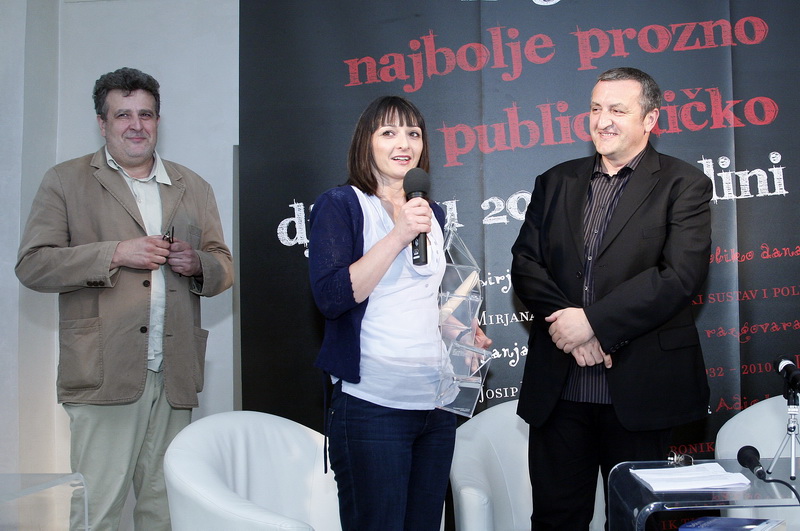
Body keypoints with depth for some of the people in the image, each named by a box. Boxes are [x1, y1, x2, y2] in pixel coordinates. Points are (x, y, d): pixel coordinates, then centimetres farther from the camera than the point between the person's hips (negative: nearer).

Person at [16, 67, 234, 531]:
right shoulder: (66, 181, 7)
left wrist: (196, 263, -3)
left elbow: (224, 269, 20)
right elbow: (32, 265, -2)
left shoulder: (194, 188, 18)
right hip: (105, 374, -3)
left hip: (175, 376, 4)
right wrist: (115, 253, -12)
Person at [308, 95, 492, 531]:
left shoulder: (432, 214, 16)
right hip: (372, 405, -6)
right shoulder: (340, 205, -3)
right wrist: (398, 236, -18)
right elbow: (330, 296, -16)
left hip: (436, 404, 6)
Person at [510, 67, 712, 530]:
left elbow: (682, 275, -14)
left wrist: (593, 321, -18)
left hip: (638, 387, -3)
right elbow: (525, 263, 4)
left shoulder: (683, 185, -1)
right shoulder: (556, 182, 12)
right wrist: (566, 321, -13)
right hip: (557, 387, 4)